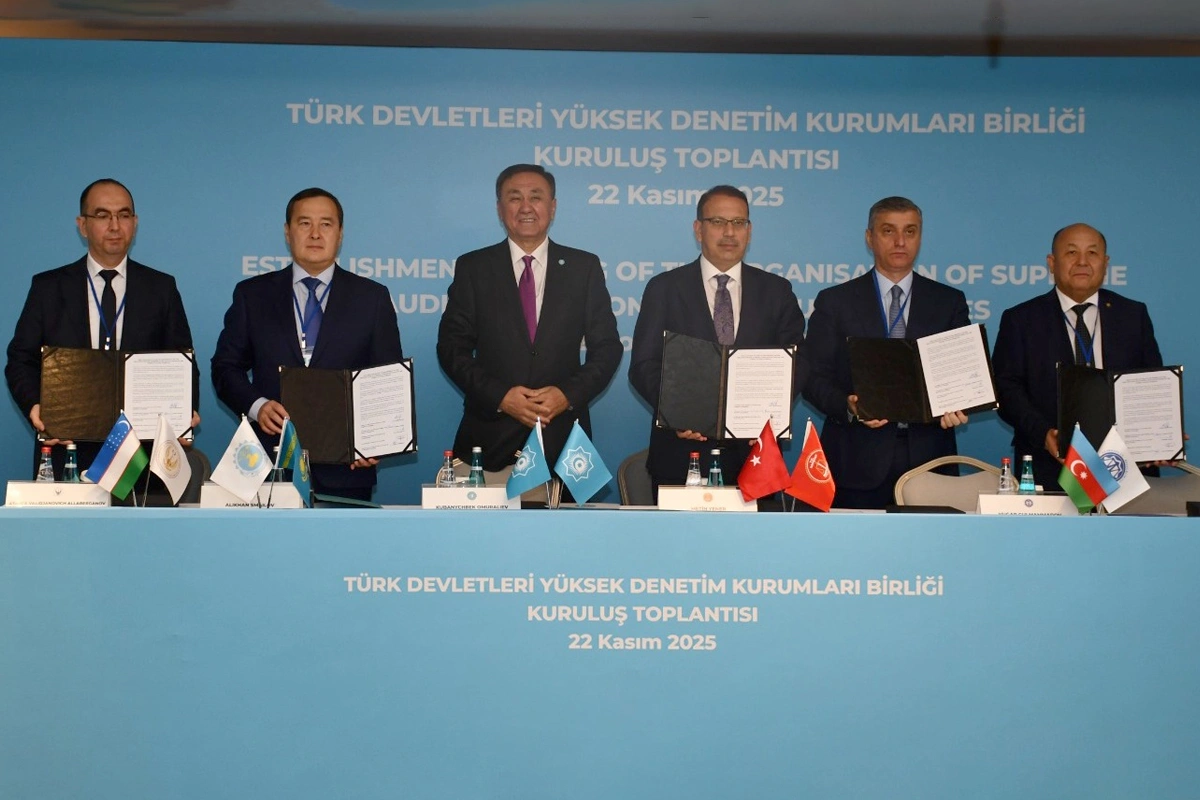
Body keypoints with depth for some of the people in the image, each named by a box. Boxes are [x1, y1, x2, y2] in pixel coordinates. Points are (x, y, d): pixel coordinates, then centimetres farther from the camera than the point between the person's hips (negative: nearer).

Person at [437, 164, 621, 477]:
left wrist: (569, 394, -11)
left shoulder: (585, 267, 6)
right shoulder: (472, 268, 5)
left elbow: (607, 347, 6)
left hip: (562, 436, 1)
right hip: (490, 437, 0)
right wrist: (499, 396, -12)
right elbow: (452, 347, 2)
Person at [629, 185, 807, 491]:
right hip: (682, 451, -1)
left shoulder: (777, 291, 9)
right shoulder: (664, 288, 5)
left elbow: (795, 365, 4)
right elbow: (644, 365, -1)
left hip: (753, 451, 1)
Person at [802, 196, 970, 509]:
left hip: (928, 460, 1)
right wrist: (848, 407, -17)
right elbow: (814, 378, 2)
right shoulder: (835, 302, 6)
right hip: (858, 462, -1)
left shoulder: (949, 302, 11)